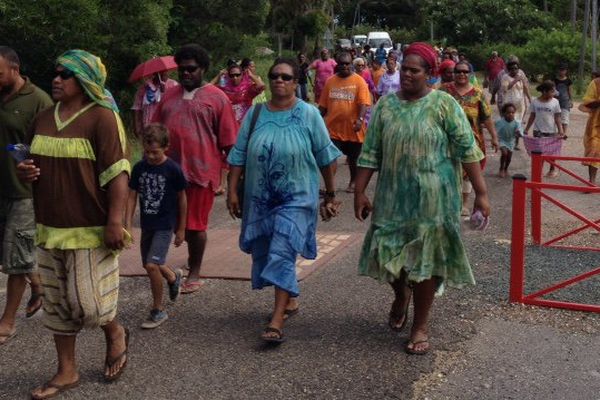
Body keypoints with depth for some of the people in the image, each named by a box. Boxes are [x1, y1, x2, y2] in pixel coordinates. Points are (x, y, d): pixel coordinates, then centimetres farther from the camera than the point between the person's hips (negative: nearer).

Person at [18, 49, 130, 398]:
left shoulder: (102, 118, -12)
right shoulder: (44, 119, 10)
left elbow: (118, 173, -17)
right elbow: (35, 163, 24)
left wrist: (115, 222, -23)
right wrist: (25, 171, 0)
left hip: (90, 228, -7)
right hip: (51, 227, 7)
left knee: (87, 301, -4)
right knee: (57, 302, 11)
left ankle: (116, 333, 29)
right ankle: (67, 371, 24)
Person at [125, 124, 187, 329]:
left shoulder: (173, 169, -12)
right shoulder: (139, 168, -1)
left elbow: (182, 199, -3)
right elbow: (132, 196, 4)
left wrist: (181, 229, 1)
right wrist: (128, 225, -4)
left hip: (165, 225, -6)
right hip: (147, 225, 6)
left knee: (152, 265, -17)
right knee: (149, 265, 17)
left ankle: (158, 310, 0)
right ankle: (174, 277, 50)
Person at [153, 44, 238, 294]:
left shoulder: (216, 98, -3)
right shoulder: (169, 97, 12)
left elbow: (228, 141, -2)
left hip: (201, 170, -5)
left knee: (195, 224, 3)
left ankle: (194, 274, 16)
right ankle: (192, 257, 37)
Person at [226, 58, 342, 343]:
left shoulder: (308, 114, -5)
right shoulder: (255, 114, 3)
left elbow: (325, 158, 0)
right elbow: (239, 156, 5)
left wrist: (331, 195, 3)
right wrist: (232, 191, 0)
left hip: (295, 198, -4)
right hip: (260, 198, 4)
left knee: (281, 254, -12)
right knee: (264, 253, 12)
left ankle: (277, 321, -12)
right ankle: (289, 300, 34)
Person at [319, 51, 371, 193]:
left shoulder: (359, 81, -6)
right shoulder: (330, 81, 4)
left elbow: (364, 103, -15)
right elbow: (323, 105, 8)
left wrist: (360, 119, -30)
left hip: (352, 129, -1)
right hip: (333, 128, 1)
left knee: (353, 157, 16)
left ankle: (353, 182, 36)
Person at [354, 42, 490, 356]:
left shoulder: (443, 104, -5)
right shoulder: (386, 105, 5)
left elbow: (468, 150, -7)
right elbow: (370, 153, 6)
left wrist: (481, 193, -11)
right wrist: (360, 192, 2)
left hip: (431, 199, -3)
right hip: (393, 197, 3)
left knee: (426, 257, 4)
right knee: (388, 252, 7)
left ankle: (420, 325, 20)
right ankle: (401, 295, 42)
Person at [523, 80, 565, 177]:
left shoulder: (555, 102, -4)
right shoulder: (535, 102, -4)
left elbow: (557, 118, -3)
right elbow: (532, 117, 4)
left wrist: (560, 131, -10)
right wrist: (526, 129, 3)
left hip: (551, 131, 0)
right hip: (538, 131, 0)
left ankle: (552, 169, 28)